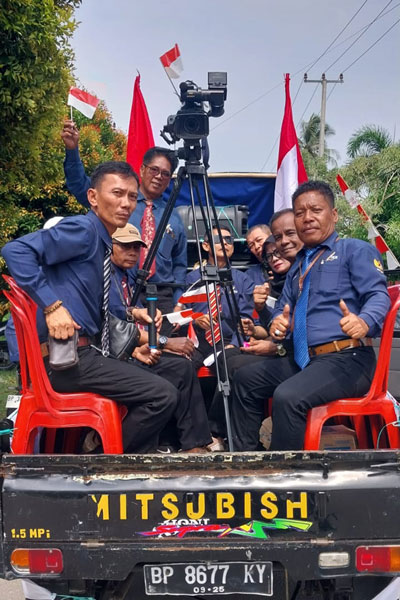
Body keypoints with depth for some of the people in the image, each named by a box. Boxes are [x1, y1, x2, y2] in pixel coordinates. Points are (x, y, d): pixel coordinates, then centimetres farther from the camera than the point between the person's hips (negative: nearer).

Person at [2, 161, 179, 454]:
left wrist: (129, 312, 13)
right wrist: (52, 305, -26)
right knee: (164, 395, -17)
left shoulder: (103, 243, 16)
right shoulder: (83, 229, -11)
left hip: (85, 352, 10)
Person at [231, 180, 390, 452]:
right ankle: (244, 451, 12)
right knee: (246, 378, 7)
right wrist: (278, 323, -2)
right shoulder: (298, 265, 24)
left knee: (288, 397, -29)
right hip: (303, 360, 8)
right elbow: (283, 308, 24)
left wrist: (364, 322, -36)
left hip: (347, 359, -8)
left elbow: (378, 295, -12)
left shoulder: (356, 250, 0)